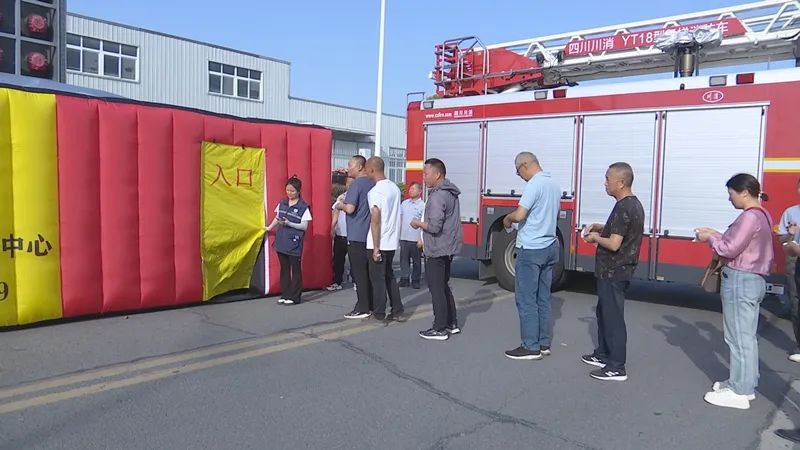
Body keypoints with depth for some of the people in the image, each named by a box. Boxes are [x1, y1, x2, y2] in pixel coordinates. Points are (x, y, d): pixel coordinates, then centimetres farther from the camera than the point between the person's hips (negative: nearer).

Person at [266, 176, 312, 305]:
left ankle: (294, 297, 9)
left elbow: (304, 226, -11)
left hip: (294, 243, -5)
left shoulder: (303, 207, -8)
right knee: (284, 268, 11)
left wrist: (289, 223, -20)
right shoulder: (282, 203, 7)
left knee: (295, 269, 2)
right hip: (281, 241, 5)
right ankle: (285, 295, 19)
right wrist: (270, 228, 26)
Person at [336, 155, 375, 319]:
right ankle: (371, 305, 18)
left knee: (359, 273, -3)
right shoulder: (372, 184, 11)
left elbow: (350, 208, -22)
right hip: (369, 235, 8)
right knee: (368, 272, 13)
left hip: (357, 236, -8)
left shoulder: (356, 184, -13)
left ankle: (362, 308, 1)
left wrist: (340, 206, -2)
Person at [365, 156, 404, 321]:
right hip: (392, 241, 7)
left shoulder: (375, 192, -17)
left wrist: (376, 248, -17)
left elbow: (375, 221, -19)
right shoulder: (395, 188, 7)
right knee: (389, 276, 17)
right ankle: (397, 311, 18)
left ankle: (379, 313, 12)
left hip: (379, 243, -7)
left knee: (377, 278, 4)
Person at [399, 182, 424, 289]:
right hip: (403, 237, 4)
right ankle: (404, 278, 13)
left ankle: (415, 280, 14)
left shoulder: (423, 205, -4)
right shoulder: (404, 203, 10)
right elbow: (398, 217, 16)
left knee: (416, 260, 5)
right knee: (404, 259, 5)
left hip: (416, 239, -4)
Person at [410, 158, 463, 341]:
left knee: (437, 290, -2)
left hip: (436, 251, -10)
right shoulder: (451, 193, 12)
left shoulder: (437, 196, -20)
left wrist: (418, 223, -9)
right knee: (444, 286, 19)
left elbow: (434, 226, -25)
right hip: (448, 248, 10)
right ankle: (452, 324, 26)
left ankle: (440, 329, 5)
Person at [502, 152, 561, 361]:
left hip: (531, 249, -9)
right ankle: (544, 343, 19)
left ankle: (531, 347, 2)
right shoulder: (554, 184, 13)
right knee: (543, 298, 13)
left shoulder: (534, 184, -16)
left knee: (526, 299, -2)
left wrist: (507, 219, -3)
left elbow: (519, 215, -24)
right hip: (550, 246, 9)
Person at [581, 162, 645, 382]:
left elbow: (614, 244, -26)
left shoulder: (623, 208, -22)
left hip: (613, 273, -10)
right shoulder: (634, 204, 10)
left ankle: (616, 367, 7)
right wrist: (599, 227, 12)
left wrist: (595, 238, -9)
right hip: (617, 271, 10)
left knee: (613, 317, -2)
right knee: (603, 312, 21)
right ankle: (603, 354, 33)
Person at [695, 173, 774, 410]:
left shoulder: (749, 217, -19)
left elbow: (729, 249, -20)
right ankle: (745, 383, 28)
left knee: (738, 337, -3)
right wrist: (715, 234, 9)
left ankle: (739, 392, 4)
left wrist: (710, 238, -4)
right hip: (754, 280, 10)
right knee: (747, 336, 17)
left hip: (740, 282, -10)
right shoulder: (761, 215, 12)